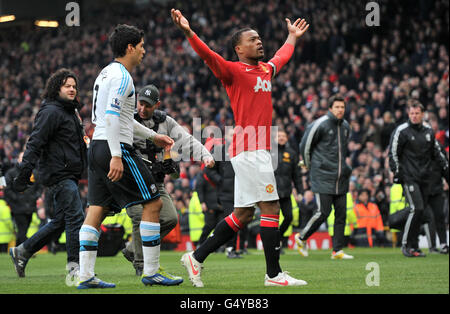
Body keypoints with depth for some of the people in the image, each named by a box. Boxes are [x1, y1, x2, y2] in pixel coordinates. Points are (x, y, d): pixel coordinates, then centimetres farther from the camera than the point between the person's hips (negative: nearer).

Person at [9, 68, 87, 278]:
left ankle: (22, 251, 21)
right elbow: (35, 143, -17)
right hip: (57, 173, -10)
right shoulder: (51, 112, -11)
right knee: (75, 216, -13)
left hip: (69, 174, 10)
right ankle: (74, 264, -9)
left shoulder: (70, 112, 20)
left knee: (60, 221, 11)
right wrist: (24, 173, -22)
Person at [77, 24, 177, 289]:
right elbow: (112, 116, -21)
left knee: (96, 211, 6)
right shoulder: (122, 76, -11)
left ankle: (86, 276, 3)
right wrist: (116, 156, -25)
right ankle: (151, 272, -2)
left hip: (97, 148, 10)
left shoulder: (107, 73, 20)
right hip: (115, 148, -10)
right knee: (153, 203, -3)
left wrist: (153, 136, 31)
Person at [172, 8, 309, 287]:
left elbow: (282, 56, 40)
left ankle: (197, 258, 16)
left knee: (243, 215, 9)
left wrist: (292, 37, 54)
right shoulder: (233, 70, -4)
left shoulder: (266, 70, 18)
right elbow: (208, 55, -19)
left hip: (260, 151, 9)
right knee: (271, 208, -9)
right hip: (249, 149, -9)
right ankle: (274, 274, -4)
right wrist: (188, 32, -34)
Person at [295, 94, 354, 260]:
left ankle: (337, 250, 7)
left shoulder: (345, 126, 11)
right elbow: (305, 145, -4)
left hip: (341, 178, 7)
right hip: (323, 177, -7)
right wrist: (310, 166, 4)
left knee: (341, 213, 2)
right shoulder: (320, 124, -10)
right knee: (323, 212, -9)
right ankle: (301, 237, 13)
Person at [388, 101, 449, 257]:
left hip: (425, 177, 5)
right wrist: (396, 173, -10)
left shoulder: (428, 130, 11)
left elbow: (436, 152, 22)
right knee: (417, 208, -16)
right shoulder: (402, 131, -5)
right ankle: (406, 244, -7)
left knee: (421, 212, 4)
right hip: (409, 177, -5)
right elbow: (393, 153, -4)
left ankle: (414, 246, 12)